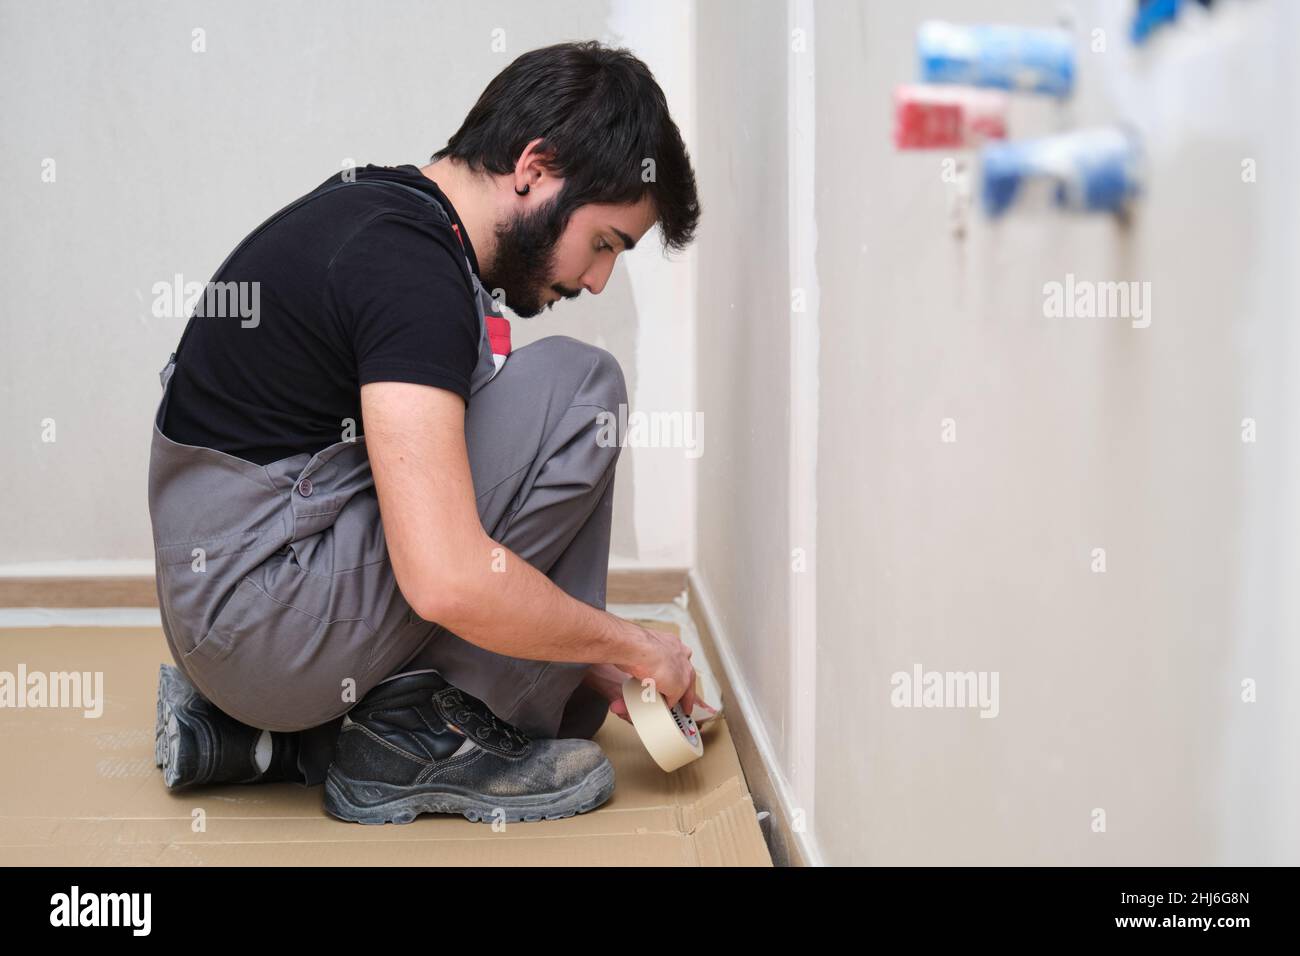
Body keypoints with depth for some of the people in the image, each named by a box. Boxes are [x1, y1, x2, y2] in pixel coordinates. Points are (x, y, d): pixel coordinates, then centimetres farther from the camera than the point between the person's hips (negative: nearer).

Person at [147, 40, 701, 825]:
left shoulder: (383, 211, 11)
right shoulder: (407, 267, -21)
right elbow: (448, 579, -30)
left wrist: (589, 661, 14)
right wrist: (633, 646, -12)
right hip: (268, 620, -10)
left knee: (570, 709, 21)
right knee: (578, 388, -13)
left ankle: (248, 728, 15)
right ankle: (426, 731, -6)